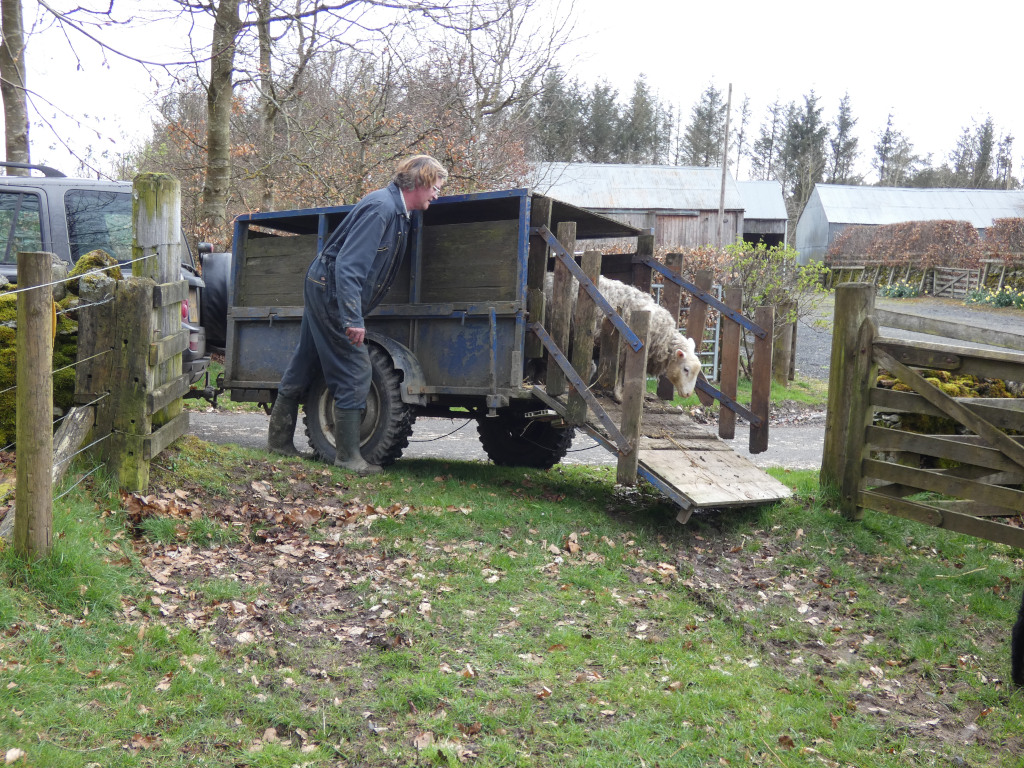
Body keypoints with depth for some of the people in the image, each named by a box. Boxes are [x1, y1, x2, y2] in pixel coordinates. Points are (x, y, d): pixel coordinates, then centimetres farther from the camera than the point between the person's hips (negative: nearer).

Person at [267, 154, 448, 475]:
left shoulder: (396, 210, 9)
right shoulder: (380, 208, -21)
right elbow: (348, 265, -28)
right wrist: (354, 319, -32)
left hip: (322, 290, 10)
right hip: (333, 291, -10)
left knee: (303, 366, 16)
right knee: (355, 372, -6)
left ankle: (279, 439, 26)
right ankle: (347, 455, 1)